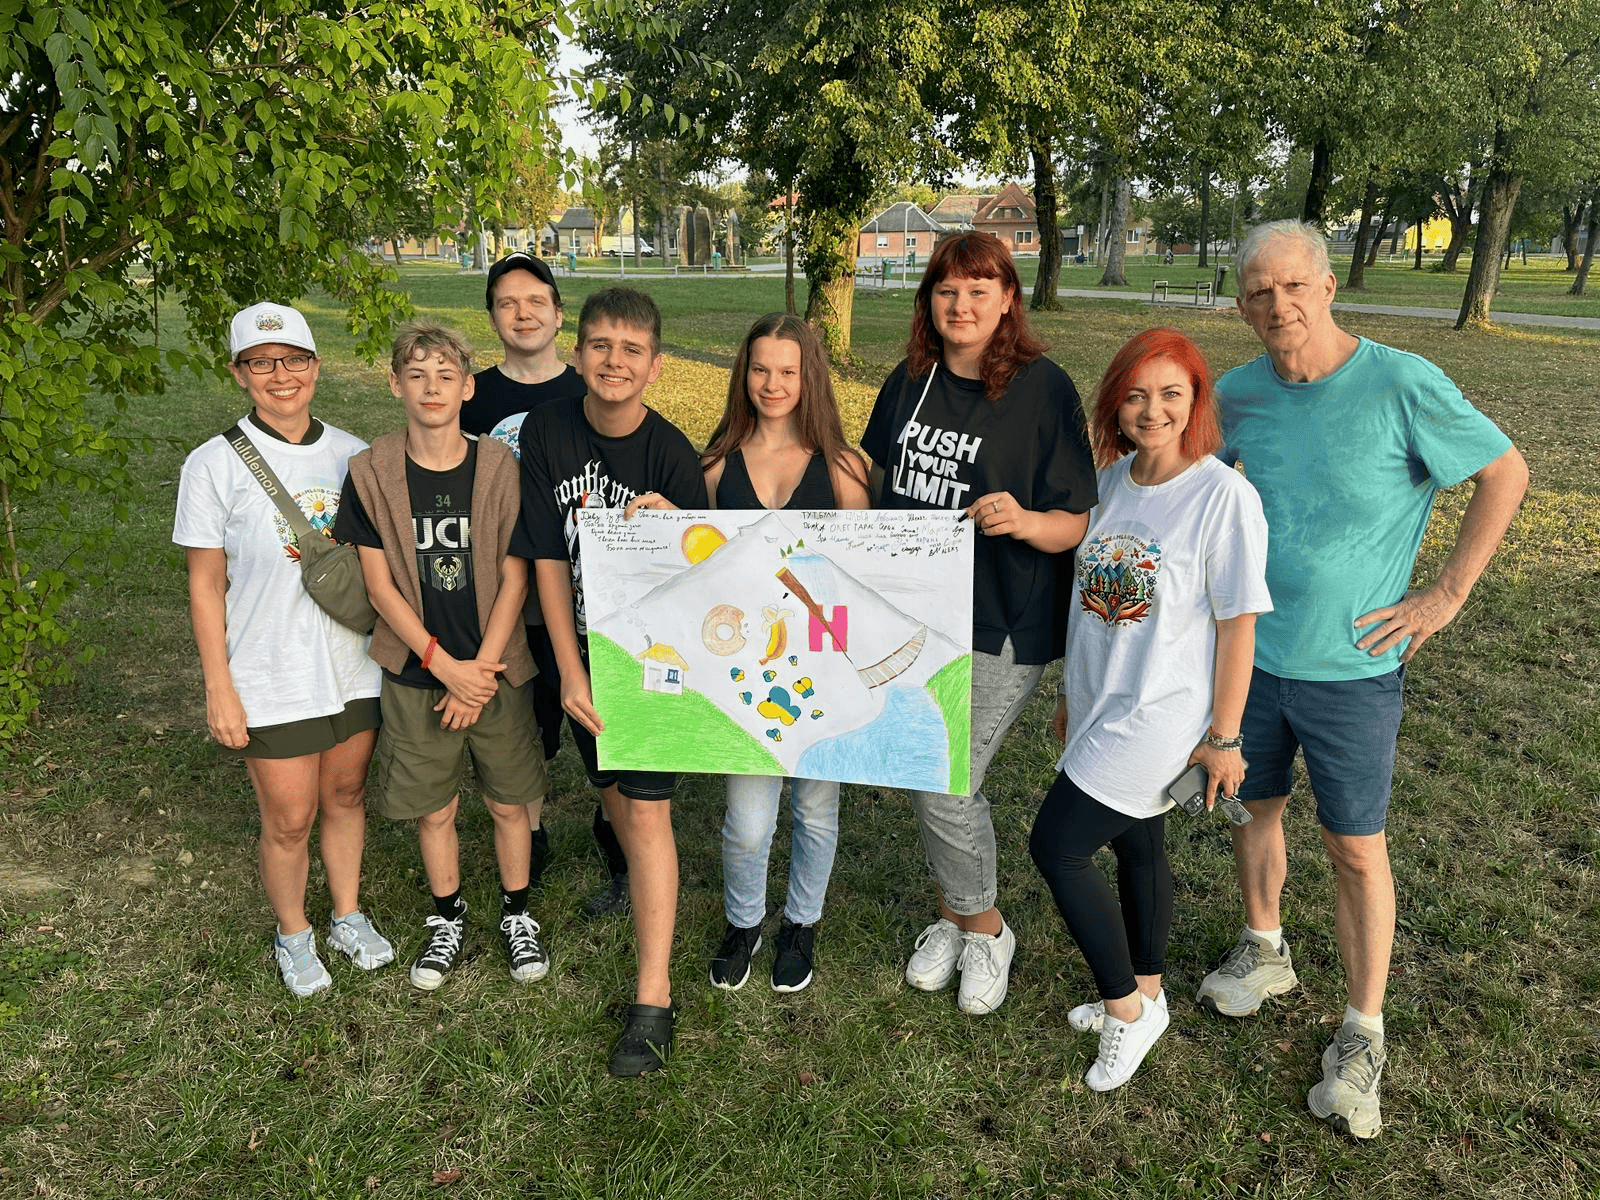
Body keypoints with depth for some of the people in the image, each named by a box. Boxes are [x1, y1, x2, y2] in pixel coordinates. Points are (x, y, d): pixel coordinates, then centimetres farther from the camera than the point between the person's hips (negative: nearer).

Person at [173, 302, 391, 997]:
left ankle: (347, 916, 40)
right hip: (272, 679, -3)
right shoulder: (215, 464, -9)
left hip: (355, 664, 3)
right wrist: (218, 688, -7)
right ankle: (293, 935, 34)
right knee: (289, 820, 8)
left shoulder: (352, 454, 1)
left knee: (346, 795, 18)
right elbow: (205, 584, -6)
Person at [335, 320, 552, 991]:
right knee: (434, 808, 12)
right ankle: (448, 920, 35)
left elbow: (514, 578, -7)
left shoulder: (499, 469, -7)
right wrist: (445, 665, -13)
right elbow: (379, 582, -6)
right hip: (416, 672, 0)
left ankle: (517, 915, 34)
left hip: (496, 669, 0)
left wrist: (481, 671, -12)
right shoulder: (371, 473, -6)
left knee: (509, 802, 11)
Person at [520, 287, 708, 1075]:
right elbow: (548, 561, -10)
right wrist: (572, 674, -12)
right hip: (582, 649, 4)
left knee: (647, 807, -5)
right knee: (611, 789, 20)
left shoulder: (672, 456, -16)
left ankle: (653, 996, 3)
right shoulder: (546, 435, -9)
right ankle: (638, 880, 52)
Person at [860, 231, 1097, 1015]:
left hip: (999, 626, -5)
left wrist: (1023, 522, -30)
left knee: (945, 785, -7)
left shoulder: (1044, 389, -10)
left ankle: (982, 929, 21)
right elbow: (879, 480, 19)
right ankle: (956, 914, 36)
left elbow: (1075, 525, -10)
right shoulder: (910, 381, 6)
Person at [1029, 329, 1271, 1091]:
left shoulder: (1224, 495, -17)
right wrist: (1072, 694, 15)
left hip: (1160, 715, -6)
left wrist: (1223, 737, -10)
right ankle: (1144, 992, 38)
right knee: (1135, 845, 19)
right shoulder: (1112, 480, 2)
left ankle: (1126, 1008, 13)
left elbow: (1237, 624, -13)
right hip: (1103, 707, 6)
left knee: (1056, 845, -7)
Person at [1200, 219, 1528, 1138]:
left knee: (1357, 849, 5)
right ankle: (1265, 953, 42)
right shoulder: (1240, 394, -3)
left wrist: (1445, 597, -9)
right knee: (1256, 809, 18)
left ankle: (1363, 1037, 21)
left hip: (1351, 667, -4)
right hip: (1249, 651, 4)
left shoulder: (1402, 385, -16)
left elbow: (1507, 474, -6)